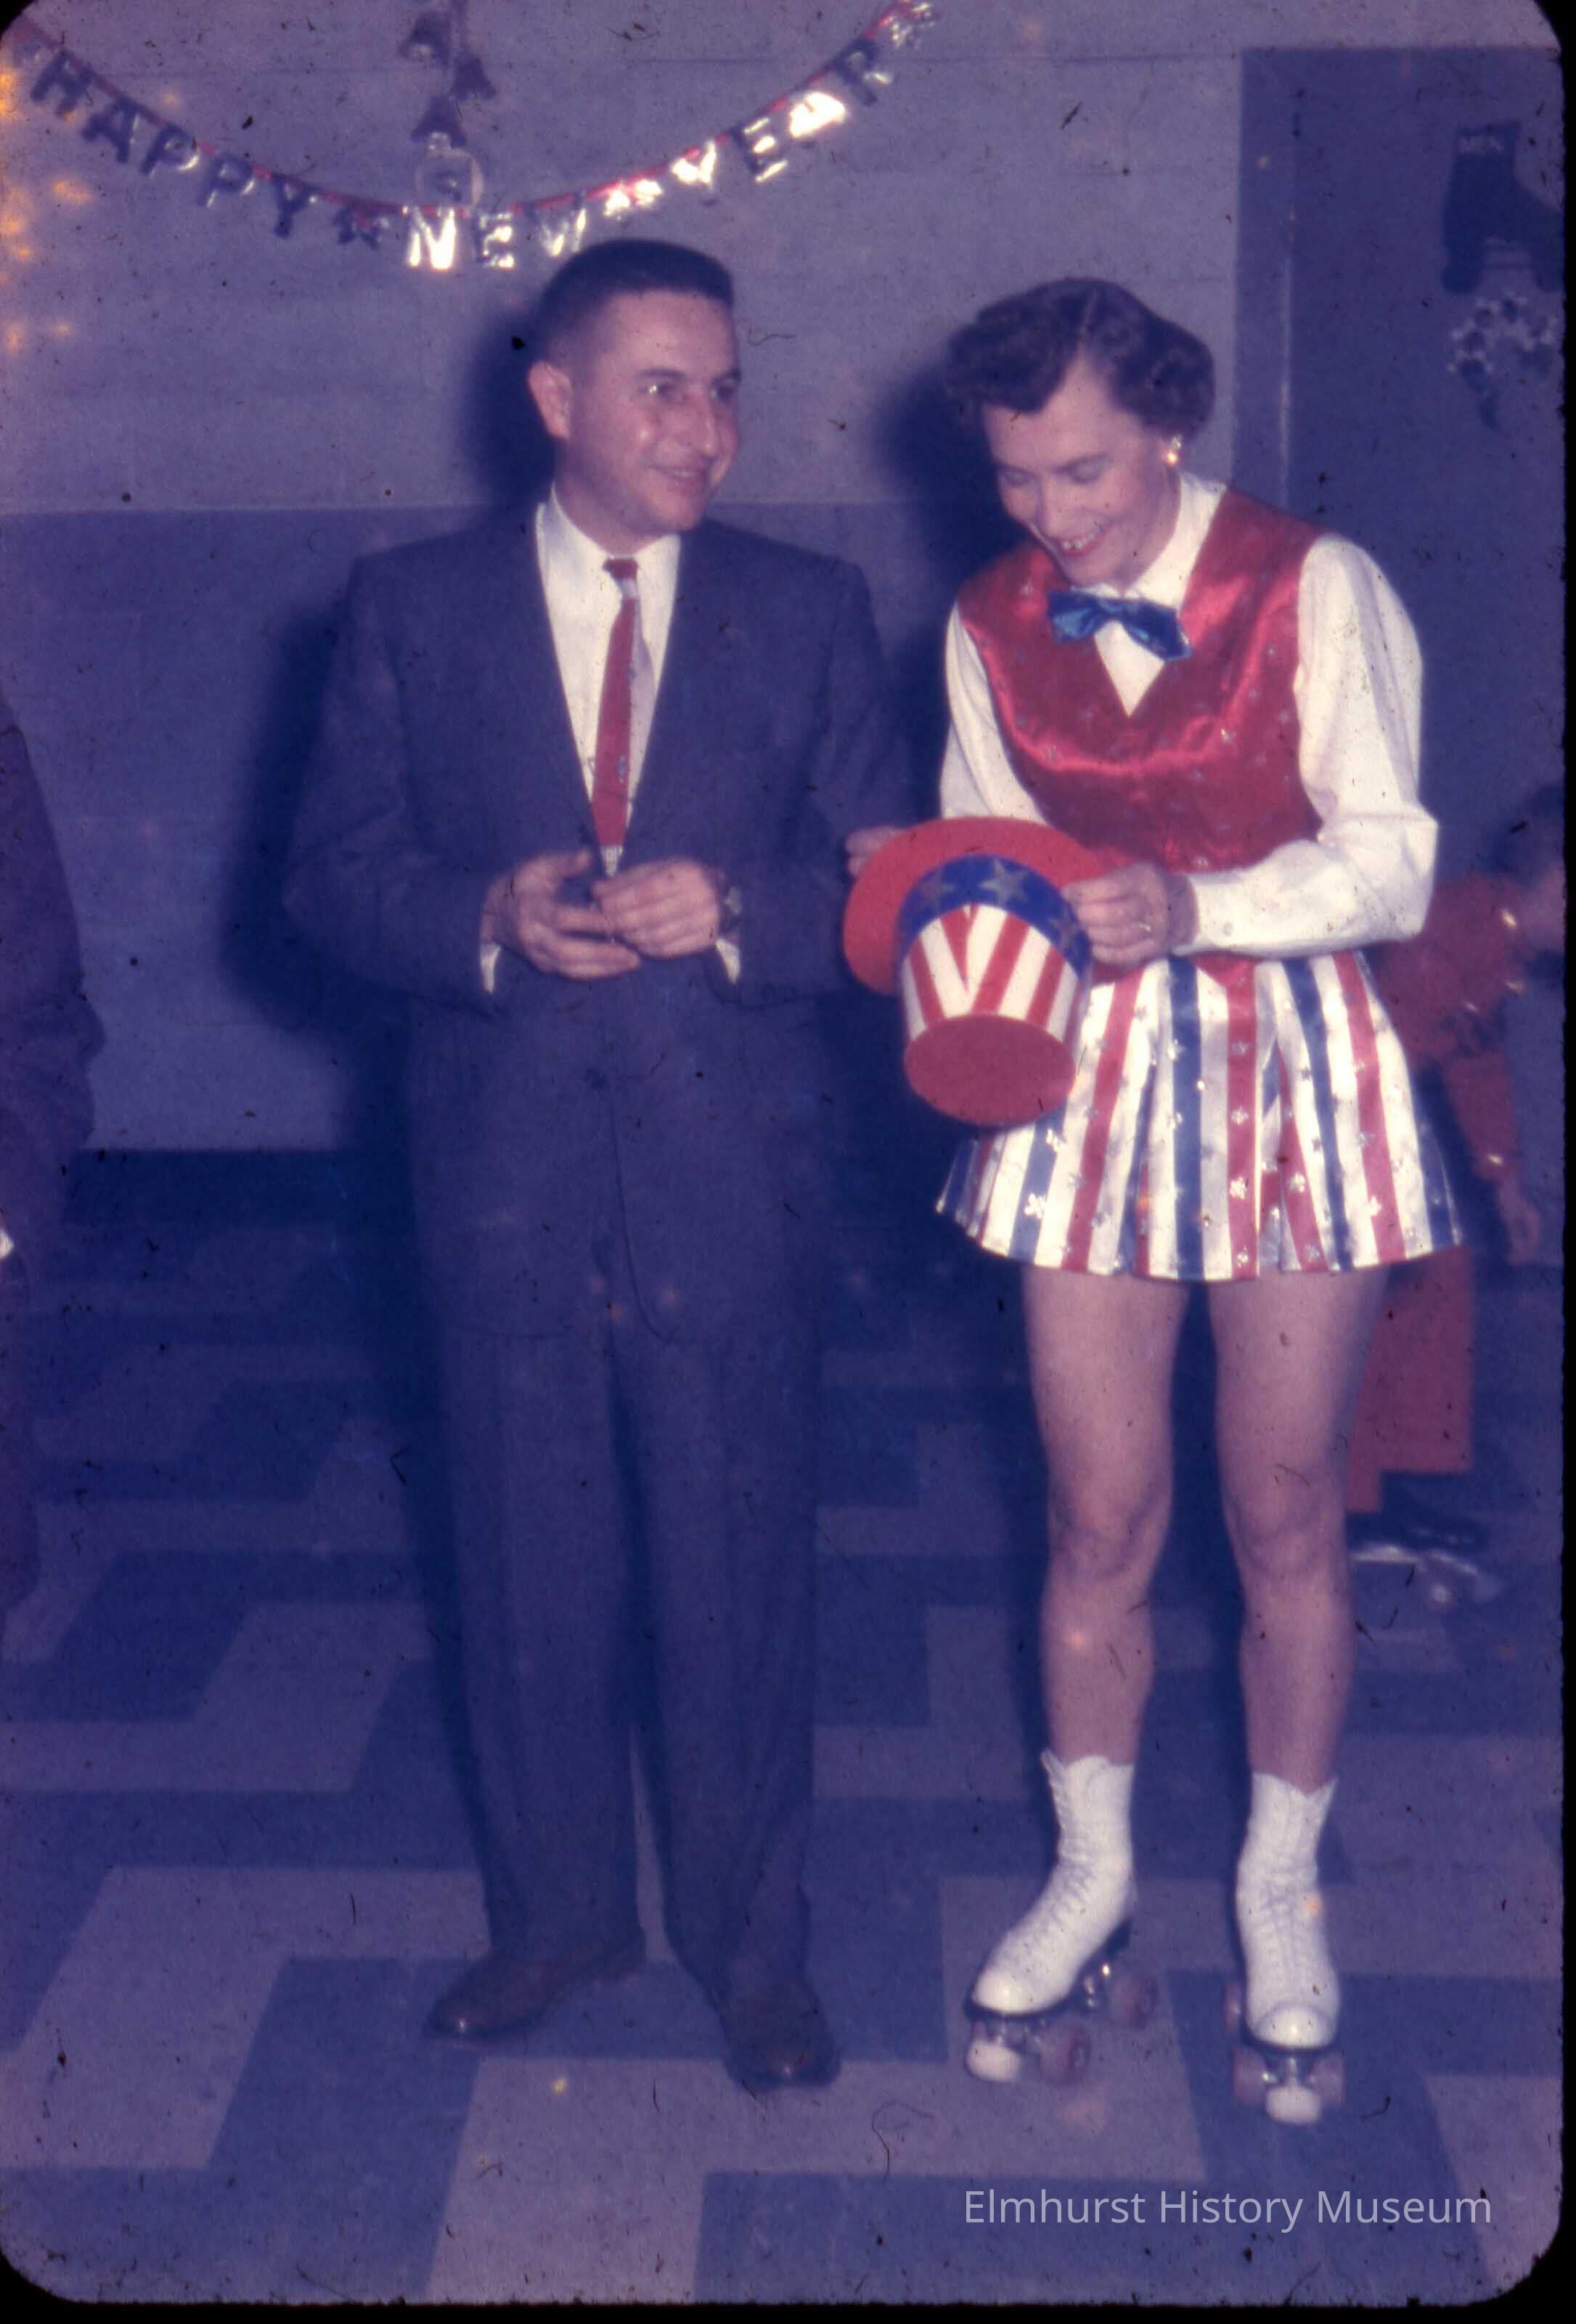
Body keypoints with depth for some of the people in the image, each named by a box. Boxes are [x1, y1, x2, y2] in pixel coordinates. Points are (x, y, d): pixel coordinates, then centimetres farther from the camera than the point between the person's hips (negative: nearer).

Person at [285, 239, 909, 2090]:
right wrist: (486, 921, -16)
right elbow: (334, 875, 3)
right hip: (504, 1166, 1)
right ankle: (556, 1912, 33)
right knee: (531, 1559, 13)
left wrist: (730, 910, -17)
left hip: (731, 1168, 0)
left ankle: (750, 1937, 27)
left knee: (739, 1561, 7)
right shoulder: (413, 608, 4)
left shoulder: (810, 614, 5)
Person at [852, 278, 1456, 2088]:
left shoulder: (1314, 588, -8)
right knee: (1100, 1513, 6)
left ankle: (1283, 1885, 27)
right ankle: (1092, 1868, 27)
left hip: (1296, 1067, -2)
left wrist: (1194, 903, -26)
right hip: (1095, 1072, 3)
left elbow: (1391, 860, -12)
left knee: (1285, 1512, 6)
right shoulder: (991, 626, 4)